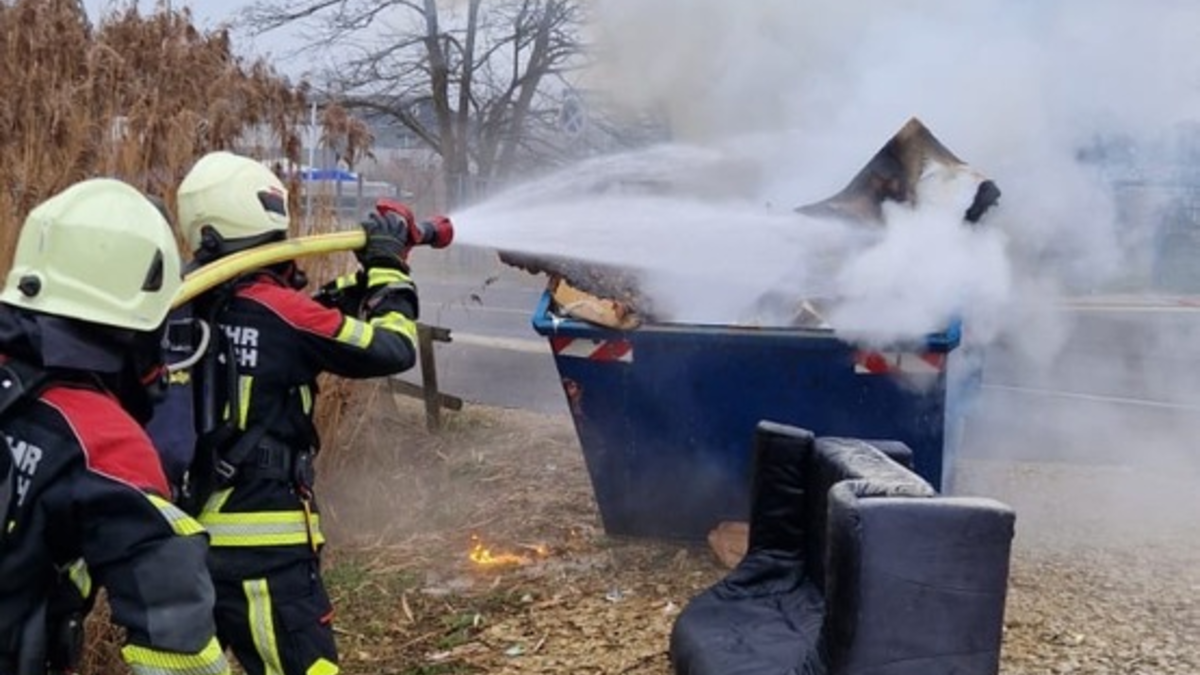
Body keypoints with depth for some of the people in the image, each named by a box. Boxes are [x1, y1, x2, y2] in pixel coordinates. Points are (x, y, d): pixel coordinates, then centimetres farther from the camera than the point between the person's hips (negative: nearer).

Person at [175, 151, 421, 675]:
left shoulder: (191, 306, 5)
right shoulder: (272, 308, -16)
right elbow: (392, 350, -9)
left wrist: (366, 275, 14)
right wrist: (389, 268, 3)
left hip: (193, 533, 8)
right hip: (261, 542, -8)